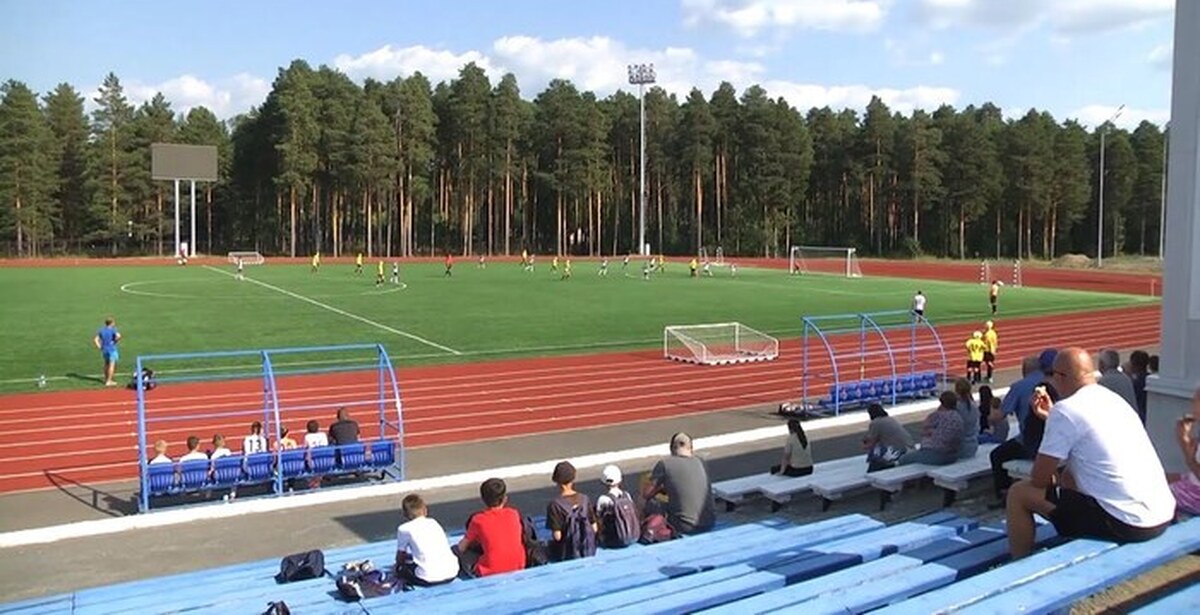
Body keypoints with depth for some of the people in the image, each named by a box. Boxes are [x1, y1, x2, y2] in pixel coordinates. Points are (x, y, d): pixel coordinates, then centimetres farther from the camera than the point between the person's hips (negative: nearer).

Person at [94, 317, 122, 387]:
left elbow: (95, 340, 6)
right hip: (111, 349, -7)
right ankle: (109, 381, -4)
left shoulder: (101, 330, 8)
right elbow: (118, 336, -29)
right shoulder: (112, 330, -11)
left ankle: (106, 379, 30)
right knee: (112, 365, -2)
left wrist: (99, 347, 7)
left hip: (104, 349, 7)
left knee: (106, 364, 20)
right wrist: (115, 342, -13)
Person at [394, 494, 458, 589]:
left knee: (400, 569, 21)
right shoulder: (433, 522, 19)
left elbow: (400, 559, 15)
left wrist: (399, 566, 38)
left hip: (428, 578, -4)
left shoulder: (404, 529, 5)